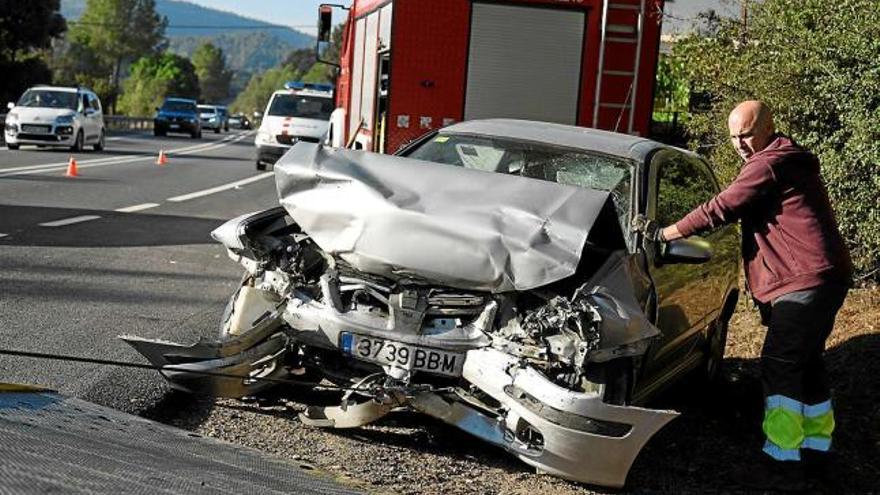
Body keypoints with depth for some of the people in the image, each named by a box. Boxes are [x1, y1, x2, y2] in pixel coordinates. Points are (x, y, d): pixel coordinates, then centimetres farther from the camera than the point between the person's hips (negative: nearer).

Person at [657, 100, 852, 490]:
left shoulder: (769, 164, -12)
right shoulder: (791, 161, 21)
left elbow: (720, 209, -17)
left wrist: (665, 234, -9)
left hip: (806, 280, -11)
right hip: (823, 278, 11)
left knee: (779, 368, -10)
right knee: (807, 362, 18)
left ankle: (783, 464, -10)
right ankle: (816, 444, 29)